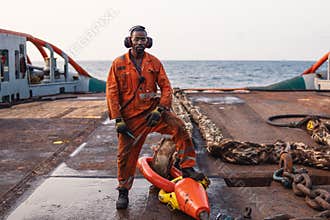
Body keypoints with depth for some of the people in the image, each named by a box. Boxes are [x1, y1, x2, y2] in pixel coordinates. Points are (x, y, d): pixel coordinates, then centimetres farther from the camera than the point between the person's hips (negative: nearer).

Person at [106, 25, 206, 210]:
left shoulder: (154, 62, 4)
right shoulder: (119, 64, -1)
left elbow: (166, 87, 1)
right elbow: (112, 93, -2)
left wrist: (159, 109, -14)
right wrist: (118, 120, -9)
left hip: (153, 110, 1)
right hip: (131, 116, -1)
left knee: (179, 127, -21)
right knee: (127, 154, 4)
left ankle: (187, 168, -7)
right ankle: (123, 191, 24)